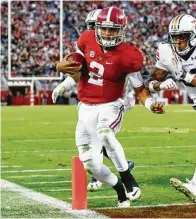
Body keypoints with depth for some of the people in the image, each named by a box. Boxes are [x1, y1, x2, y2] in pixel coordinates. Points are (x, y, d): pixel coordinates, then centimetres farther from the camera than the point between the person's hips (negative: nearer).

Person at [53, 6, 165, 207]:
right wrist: (61, 66, -12)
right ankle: (120, 190, 26)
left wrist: (151, 104, -26)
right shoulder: (87, 40, -5)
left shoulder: (127, 56, -15)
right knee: (90, 164, 1)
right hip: (86, 108, 4)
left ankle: (128, 179, -22)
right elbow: (73, 63, 12)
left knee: (104, 133, -39)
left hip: (110, 106, -4)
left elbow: (139, 88, -6)